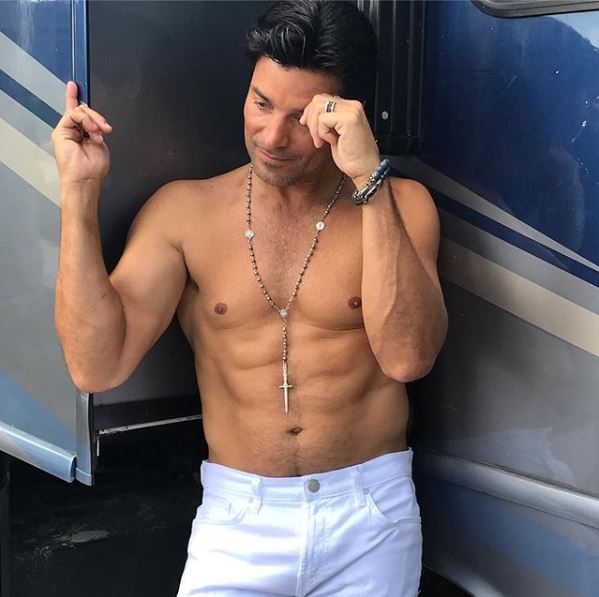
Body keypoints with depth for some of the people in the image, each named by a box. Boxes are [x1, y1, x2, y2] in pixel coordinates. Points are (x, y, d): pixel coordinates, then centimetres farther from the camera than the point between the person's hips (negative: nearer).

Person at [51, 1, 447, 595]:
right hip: (237, 520, 0)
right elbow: (96, 365, -10)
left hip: (370, 519, 0)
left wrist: (369, 178, -24)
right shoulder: (183, 210, -1)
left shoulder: (399, 205, -3)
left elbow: (408, 356, -20)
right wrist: (79, 191, -14)